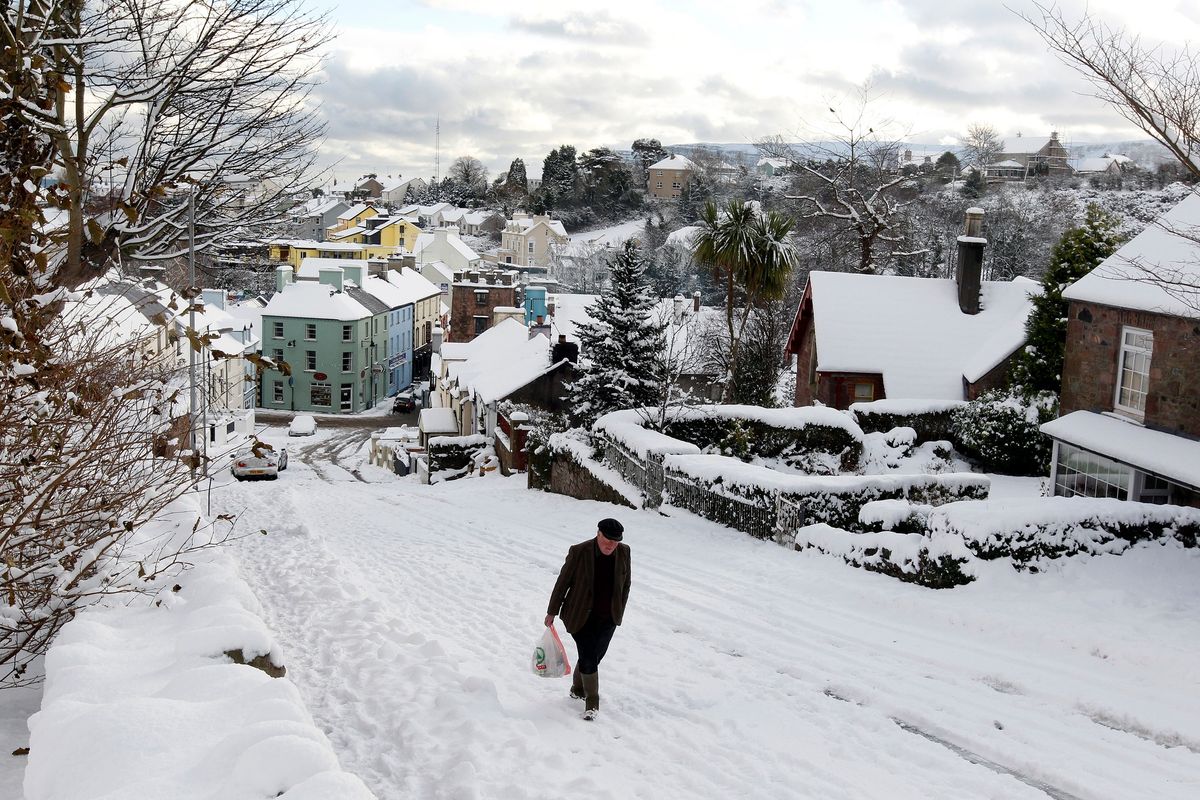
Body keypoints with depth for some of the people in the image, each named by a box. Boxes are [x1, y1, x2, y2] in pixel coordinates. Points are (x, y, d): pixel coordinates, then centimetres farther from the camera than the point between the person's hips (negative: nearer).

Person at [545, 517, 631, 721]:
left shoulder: (624, 552, -6)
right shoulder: (579, 552, -17)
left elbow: (625, 584, 8)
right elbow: (563, 582, -7)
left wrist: (619, 613, 12)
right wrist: (552, 612, -1)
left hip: (608, 618, 4)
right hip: (582, 617, -4)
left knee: (595, 656, 12)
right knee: (589, 657, -7)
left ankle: (578, 689, 36)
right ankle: (592, 701, 8)